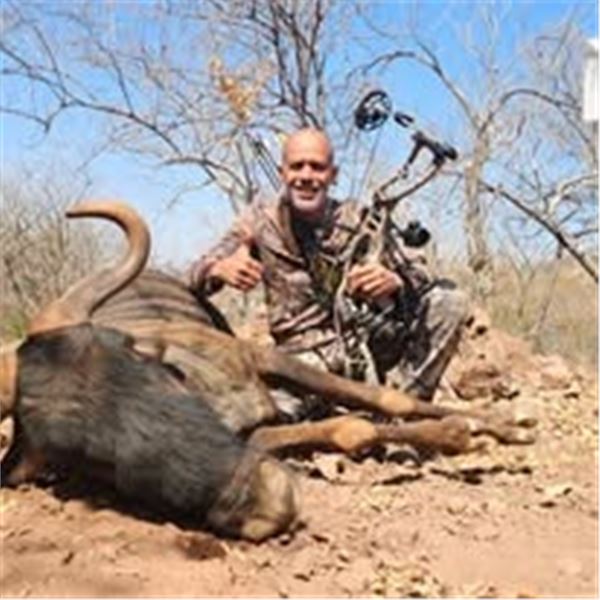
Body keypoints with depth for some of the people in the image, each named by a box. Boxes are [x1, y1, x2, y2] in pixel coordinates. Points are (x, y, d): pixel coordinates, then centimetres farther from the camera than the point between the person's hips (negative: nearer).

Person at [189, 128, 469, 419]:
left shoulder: (357, 219, -1)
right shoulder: (261, 219, 0)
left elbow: (418, 272, -7)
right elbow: (198, 274, -3)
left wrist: (394, 280, -33)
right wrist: (220, 269, -29)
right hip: (306, 355, -1)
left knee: (450, 301, -16)